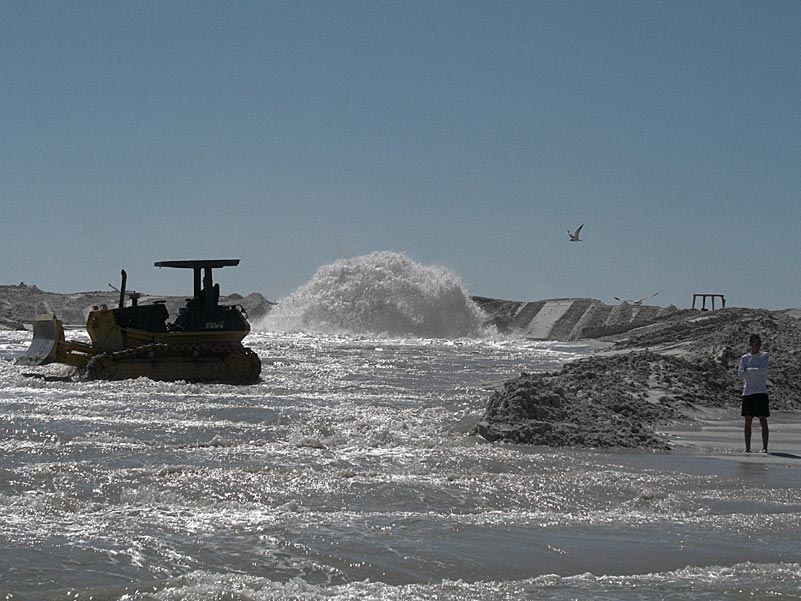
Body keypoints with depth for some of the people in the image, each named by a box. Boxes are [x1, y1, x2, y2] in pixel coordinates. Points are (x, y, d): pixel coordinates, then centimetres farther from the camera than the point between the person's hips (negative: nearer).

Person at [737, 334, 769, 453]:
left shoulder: (764, 356, 4)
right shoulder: (744, 358, 10)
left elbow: (762, 371, -11)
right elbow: (740, 375, -1)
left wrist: (747, 370, -6)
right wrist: (755, 372, -8)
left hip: (761, 392, -2)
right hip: (747, 392, 2)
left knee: (763, 420, -3)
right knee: (748, 421, 2)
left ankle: (765, 447, 0)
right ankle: (747, 447, 6)